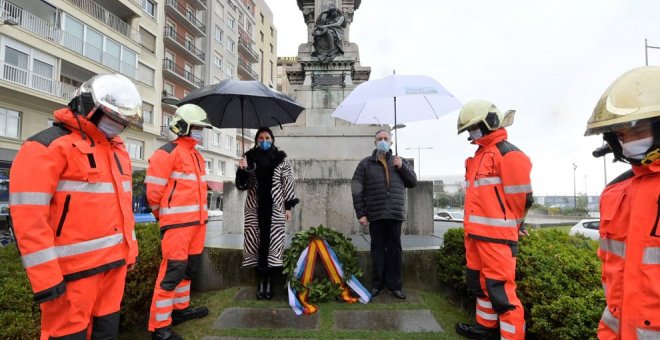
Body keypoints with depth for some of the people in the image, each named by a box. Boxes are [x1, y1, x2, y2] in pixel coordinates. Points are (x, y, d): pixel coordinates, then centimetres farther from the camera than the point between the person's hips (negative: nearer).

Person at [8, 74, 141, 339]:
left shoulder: (118, 150, 13)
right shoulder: (47, 146, -12)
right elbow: (28, 216, -17)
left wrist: (130, 248, 17)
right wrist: (45, 276, -17)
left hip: (115, 262, 8)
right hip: (74, 270, -7)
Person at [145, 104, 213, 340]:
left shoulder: (197, 155, 17)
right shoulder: (167, 153, -11)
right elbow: (154, 191, -12)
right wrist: (164, 216, 0)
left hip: (197, 221, 9)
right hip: (177, 223, -9)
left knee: (190, 267, 17)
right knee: (173, 270, -5)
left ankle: (180, 308, 35)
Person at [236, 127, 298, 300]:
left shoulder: (280, 158, 4)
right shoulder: (250, 157, 6)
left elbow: (288, 182, 3)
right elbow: (242, 185, 4)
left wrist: (288, 206, -1)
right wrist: (242, 170, -16)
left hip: (274, 207, -1)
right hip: (255, 207, 1)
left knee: (272, 241, 0)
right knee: (256, 241, 2)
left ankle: (269, 282, 10)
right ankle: (260, 281, 13)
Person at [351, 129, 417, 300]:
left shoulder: (400, 161, 14)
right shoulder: (365, 164, 4)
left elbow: (413, 182, 12)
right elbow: (357, 190, 0)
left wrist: (403, 167, -4)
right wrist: (361, 214, -6)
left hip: (395, 214, 2)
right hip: (375, 214, -1)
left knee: (395, 249, 6)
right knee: (378, 248, 6)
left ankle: (394, 285, 15)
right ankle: (377, 283, 17)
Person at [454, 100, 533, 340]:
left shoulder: (508, 154, -12)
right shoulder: (481, 154, 16)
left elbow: (521, 198, -12)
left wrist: (508, 227, 0)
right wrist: (475, 227, 18)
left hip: (496, 236, -10)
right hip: (476, 234, 10)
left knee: (501, 290, -4)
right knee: (480, 284, 21)